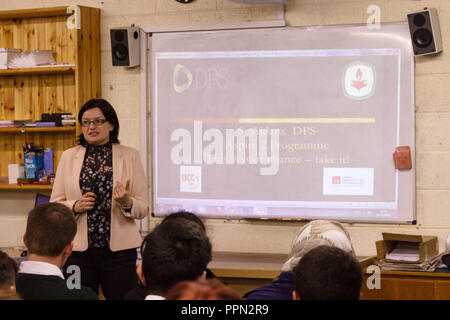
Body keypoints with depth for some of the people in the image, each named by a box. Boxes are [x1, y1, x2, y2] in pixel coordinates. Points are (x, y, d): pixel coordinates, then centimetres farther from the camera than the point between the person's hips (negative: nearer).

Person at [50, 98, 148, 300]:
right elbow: (54, 205, 8)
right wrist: (75, 206, -11)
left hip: (119, 248, -1)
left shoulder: (130, 156, 4)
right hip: (78, 248, 1)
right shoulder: (69, 157, 8)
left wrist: (127, 203, -17)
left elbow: (143, 209, 4)